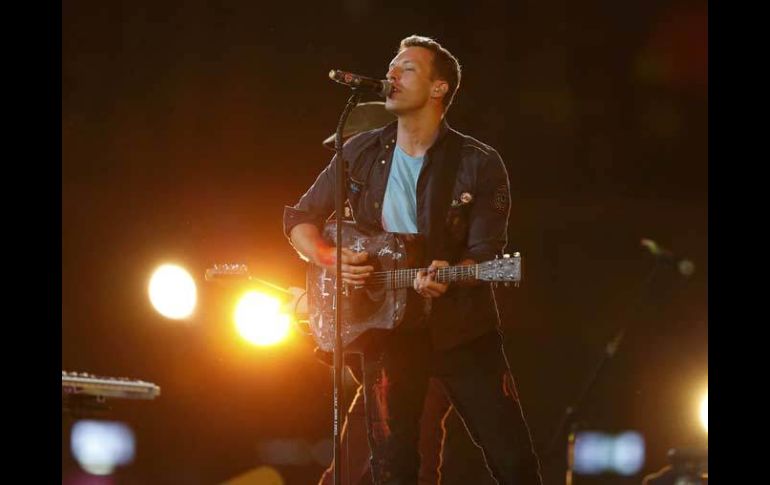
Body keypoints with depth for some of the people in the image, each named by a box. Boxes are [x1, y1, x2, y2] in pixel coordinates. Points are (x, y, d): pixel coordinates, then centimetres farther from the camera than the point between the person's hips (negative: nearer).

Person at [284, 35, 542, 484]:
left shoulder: (479, 164, -6)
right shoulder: (361, 154, 3)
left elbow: (486, 253, -10)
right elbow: (300, 220, 10)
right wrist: (332, 257, -10)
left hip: (462, 328, -2)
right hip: (388, 329, 2)